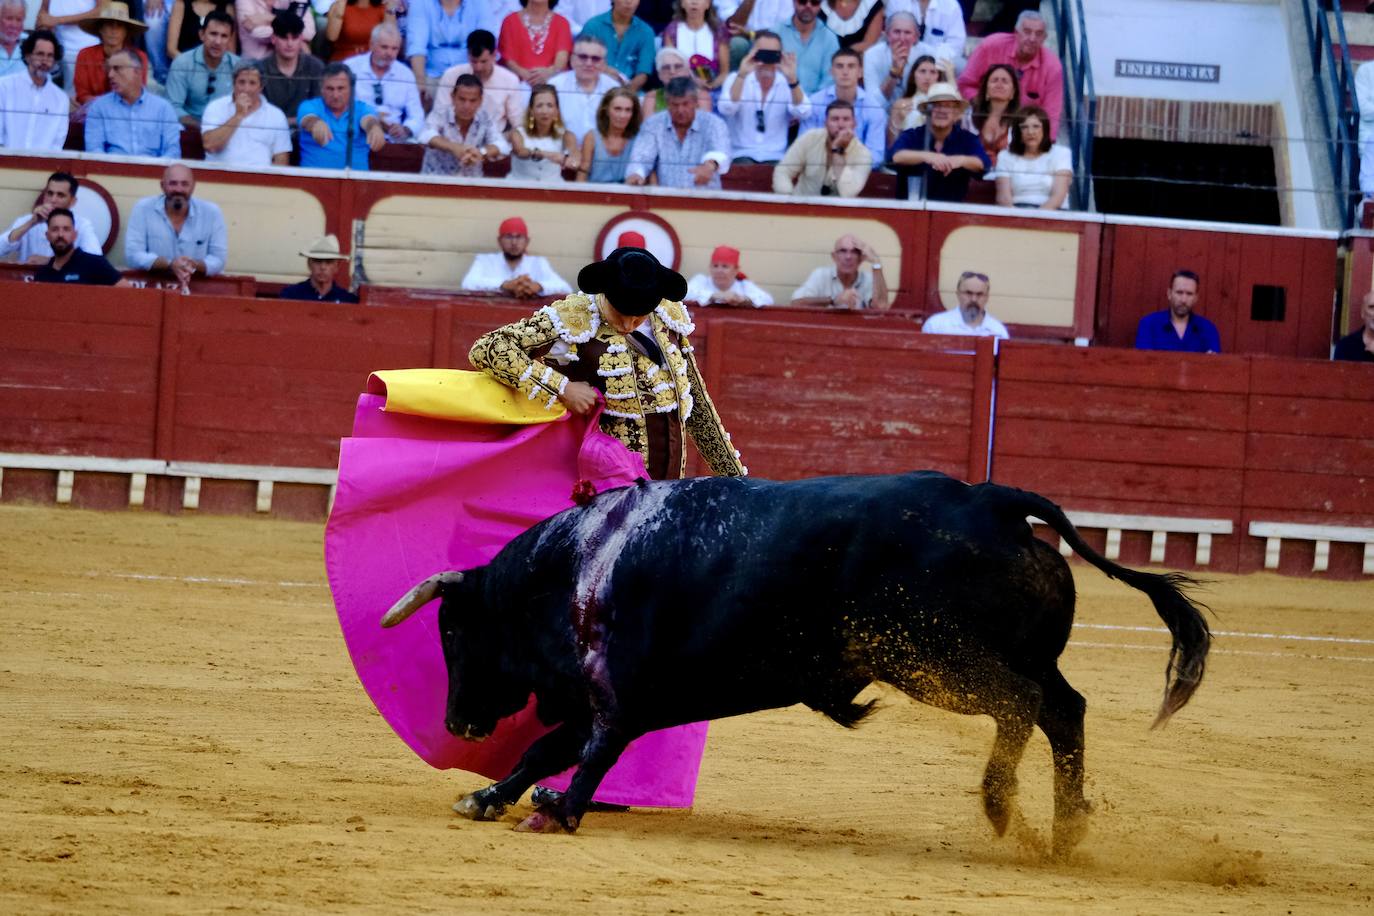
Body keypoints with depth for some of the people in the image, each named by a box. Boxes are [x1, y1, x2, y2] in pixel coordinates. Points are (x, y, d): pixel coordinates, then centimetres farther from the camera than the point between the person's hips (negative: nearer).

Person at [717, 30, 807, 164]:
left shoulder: (787, 83, 6)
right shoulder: (736, 79, 3)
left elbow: (802, 113, -12)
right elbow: (726, 109, -15)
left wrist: (792, 79, -26)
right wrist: (742, 75, -26)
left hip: (775, 158, 1)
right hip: (741, 154, -1)